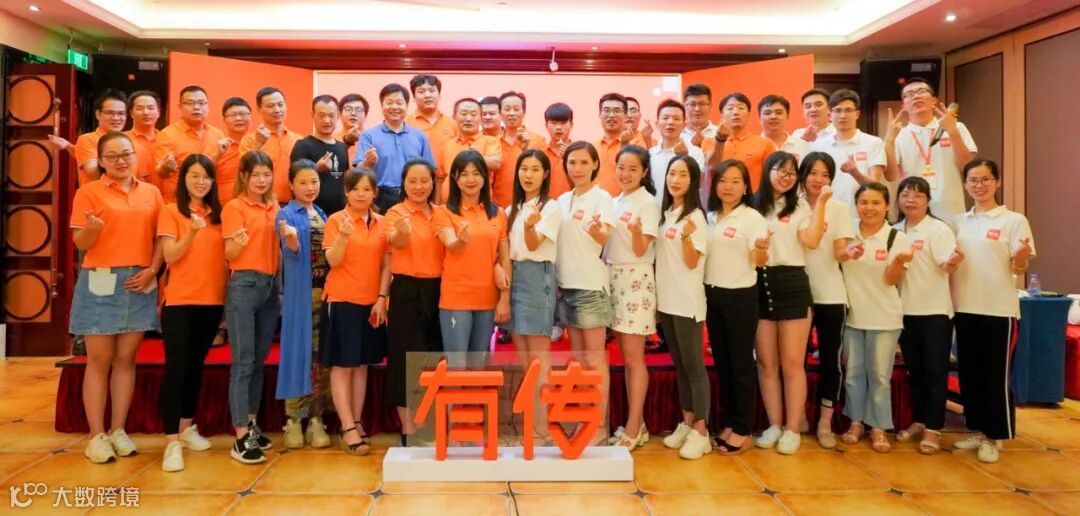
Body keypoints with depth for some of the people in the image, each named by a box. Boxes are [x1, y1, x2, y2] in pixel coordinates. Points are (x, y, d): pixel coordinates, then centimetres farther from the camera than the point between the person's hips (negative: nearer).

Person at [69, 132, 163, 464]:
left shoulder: (151, 193, 9)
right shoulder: (89, 191, 0)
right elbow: (80, 244, -5)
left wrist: (151, 270, -6)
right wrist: (92, 228, -26)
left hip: (140, 283, 3)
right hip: (101, 281, -3)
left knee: (126, 359, 8)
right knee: (99, 360, 1)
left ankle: (118, 430, 16)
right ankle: (97, 436, 8)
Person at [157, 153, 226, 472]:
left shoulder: (217, 214, 10)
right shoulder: (171, 211, -2)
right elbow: (169, 256, -11)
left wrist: (227, 292, -5)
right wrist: (191, 232, -26)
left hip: (212, 301, 4)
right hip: (179, 301, -4)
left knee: (196, 365, 13)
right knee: (175, 368, -5)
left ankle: (187, 428, 26)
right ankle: (172, 442, -2)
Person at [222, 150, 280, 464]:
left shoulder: (274, 208, 14)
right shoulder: (234, 207, -4)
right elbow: (229, 254, -10)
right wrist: (239, 242, -28)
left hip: (272, 284, 6)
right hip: (244, 284, -6)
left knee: (259, 360, 11)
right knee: (243, 362, -6)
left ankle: (252, 425, 21)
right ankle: (241, 437, -4)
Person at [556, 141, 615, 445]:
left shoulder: (602, 197, -6)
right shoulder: (562, 200, 12)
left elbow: (605, 238, -18)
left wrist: (596, 230, -40)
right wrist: (554, 277, 3)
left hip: (591, 284, -6)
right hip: (565, 284, 6)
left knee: (595, 357, -2)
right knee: (577, 356, 12)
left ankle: (600, 425, 6)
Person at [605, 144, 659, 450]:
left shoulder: (648, 202, -8)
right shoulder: (615, 202, 13)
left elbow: (641, 250, -16)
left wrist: (636, 231, -34)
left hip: (636, 280, -7)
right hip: (613, 278, 7)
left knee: (634, 357, -3)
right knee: (626, 356, 10)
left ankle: (633, 427, 5)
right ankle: (636, 423, 18)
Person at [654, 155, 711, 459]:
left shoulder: (695, 217, -10)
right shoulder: (665, 213, 10)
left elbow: (692, 263, -16)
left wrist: (687, 237, -31)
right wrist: (657, 294, 10)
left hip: (688, 301, -7)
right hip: (667, 299, 7)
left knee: (694, 365, -2)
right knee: (679, 365, 13)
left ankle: (701, 432, 5)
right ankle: (686, 423, 23)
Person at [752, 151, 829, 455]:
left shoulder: (799, 207, 10)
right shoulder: (752, 206, 10)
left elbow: (812, 241, -7)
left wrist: (820, 203, -8)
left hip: (791, 285, -1)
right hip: (759, 286, 1)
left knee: (792, 363, 0)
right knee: (766, 362, 7)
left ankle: (793, 429, 9)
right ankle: (774, 425, 18)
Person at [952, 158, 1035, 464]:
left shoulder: (1014, 220, -3)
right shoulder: (959, 221, 9)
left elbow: (1019, 270, -7)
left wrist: (1023, 257, -28)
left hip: (999, 310, -4)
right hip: (964, 308, 5)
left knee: (996, 375, 1)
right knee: (969, 372, 10)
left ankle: (994, 437, 13)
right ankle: (978, 430, 23)